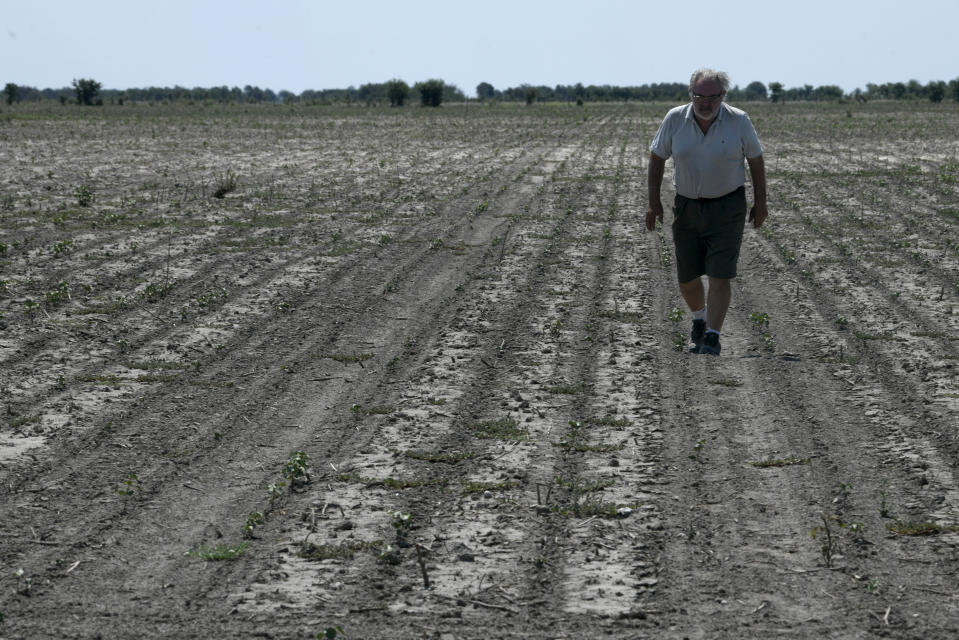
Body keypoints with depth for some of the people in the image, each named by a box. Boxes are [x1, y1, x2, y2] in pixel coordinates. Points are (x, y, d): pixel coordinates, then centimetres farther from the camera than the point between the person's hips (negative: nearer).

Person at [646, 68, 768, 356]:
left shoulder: (739, 121, -11)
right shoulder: (675, 119, -7)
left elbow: (756, 159, 1)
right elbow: (657, 156, 4)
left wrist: (760, 202, 4)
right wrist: (654, 200, 1)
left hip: (727, 206, -3)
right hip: (687, 205, 3)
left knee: (720, 276, -12)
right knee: (686, 278, 10)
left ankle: (713, 337, -9)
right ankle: (700, 319, 38)